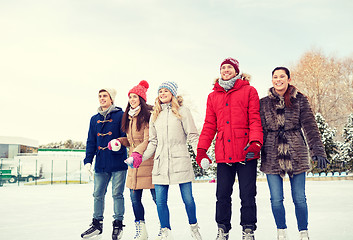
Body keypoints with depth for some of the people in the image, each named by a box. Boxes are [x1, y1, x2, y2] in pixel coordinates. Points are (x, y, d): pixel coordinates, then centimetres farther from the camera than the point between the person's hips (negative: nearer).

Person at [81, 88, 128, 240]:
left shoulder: (120, 115, -2)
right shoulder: (94, 119, 14)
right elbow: (91, 141, 14)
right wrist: (88, 160, 7)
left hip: (118, 163, -5)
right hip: (101, 164, 5)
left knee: (117, 194, 1)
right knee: (98, 194, 9)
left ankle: (118, 224, 13)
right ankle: (97, 224, 21)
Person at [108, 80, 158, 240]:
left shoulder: (148, 115, -9)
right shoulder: (129, 117, 17)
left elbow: (148, 140, -17)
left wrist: (137, 153, -30)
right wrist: (118, 141, 7)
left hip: (147, 161, -8)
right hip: (134, 162, 8)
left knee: (156, 197, -2)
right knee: (135, 197, 7)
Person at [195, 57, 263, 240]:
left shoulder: (249, 91, 7)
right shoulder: (213, 96, 17)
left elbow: (255, 119, -1)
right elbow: (209, 125, 15)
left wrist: (255, 142, -16)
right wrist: (201, 148, 6)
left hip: (246, 152, -3)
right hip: (223, 154, 3)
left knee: (247, 195, 1)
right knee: (222, 195, 5)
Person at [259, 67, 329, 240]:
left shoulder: (300, 100, 4)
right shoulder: (264, 103, 7)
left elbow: (309, 125, -1)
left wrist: (318, 150, -9)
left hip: (296, 155, -1)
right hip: (272, 156, 1)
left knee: (299, 198, 4)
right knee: (276, 199, 4)